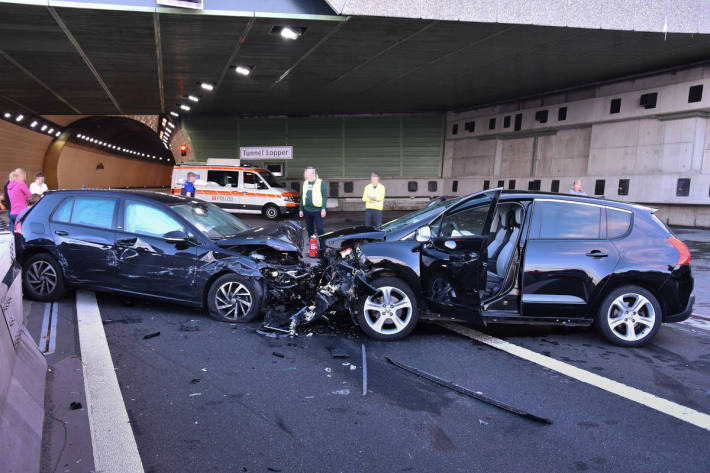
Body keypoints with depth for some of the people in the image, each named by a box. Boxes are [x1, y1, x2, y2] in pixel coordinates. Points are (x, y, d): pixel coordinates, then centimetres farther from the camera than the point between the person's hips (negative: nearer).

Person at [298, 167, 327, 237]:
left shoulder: (321, 182, -4)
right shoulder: (305, 183, 12)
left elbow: (325, 196, -7)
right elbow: (302, 197, 17)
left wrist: (323, 209, -15)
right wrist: (301, 209, 14)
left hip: (317, 211, -5)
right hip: (307, 211, 6)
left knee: (319, 229, -8)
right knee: (309, 229, 13)